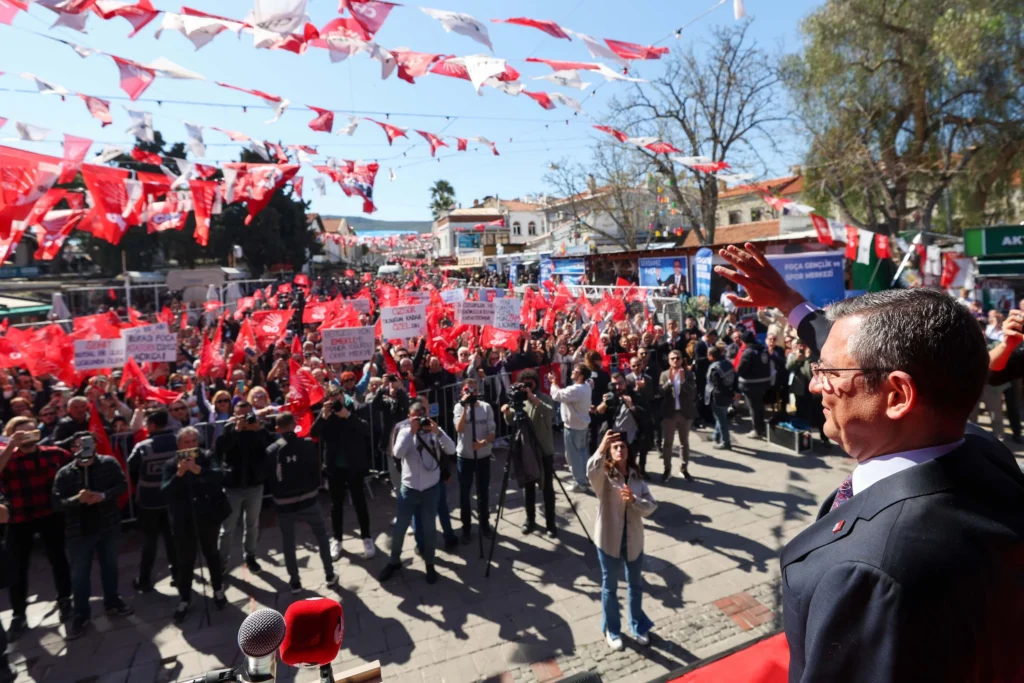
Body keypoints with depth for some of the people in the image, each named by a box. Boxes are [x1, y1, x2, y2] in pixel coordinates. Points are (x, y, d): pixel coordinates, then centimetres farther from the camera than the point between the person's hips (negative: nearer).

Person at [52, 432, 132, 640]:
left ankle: (112, 602, 35)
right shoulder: (64, 473, -8)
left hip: (108, 526, 1)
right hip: (79, 530, -1)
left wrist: (104, 495, -22)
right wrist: (77, 499, -29)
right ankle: (81, 614, 23)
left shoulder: (109, 463, -6)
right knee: (80, 573, 8)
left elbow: (122, 484, -7)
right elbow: (57, 502, -11)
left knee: (110, 565, 17)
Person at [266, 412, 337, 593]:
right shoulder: (308, 444, -7)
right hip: (308, 500, 0)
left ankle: (294, 581, 22)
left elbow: (268, 477, 2)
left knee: (288, 542, 16)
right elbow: (316, 470, 0)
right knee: (321, 536, 16)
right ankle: (330, 575, 20)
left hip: (284, 503, 0)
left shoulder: (271, 450, -6)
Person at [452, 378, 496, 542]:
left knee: (483, 491, 12)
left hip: (483, 456, 1)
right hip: (464, 456, -1)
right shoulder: (459, 407, -6)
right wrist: (465, 407, -26)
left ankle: (484, 524, 30)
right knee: (464, 492, 7)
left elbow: (493, 432, -5)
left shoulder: (486, 407, -3)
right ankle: (466, 527, 21)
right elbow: (459, 429, -23)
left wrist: (483, 442, -24)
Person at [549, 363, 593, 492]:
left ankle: (580, 482, 10)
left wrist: (553, 382, -9)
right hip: (583, 424, 10)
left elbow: (557, 395, -24)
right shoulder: (586, 387, 4)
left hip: (573, 426, -10)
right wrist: (556, 383, 0)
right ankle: (584, 479, 29)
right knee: (582, 453, 19)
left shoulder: (575, 390, -27)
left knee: (573, 455, 2)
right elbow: (564, 393, 10)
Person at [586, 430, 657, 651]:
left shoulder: (636, 477, -1)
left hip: (633, 540, 4)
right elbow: (591, 471, -39)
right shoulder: (603, 476, -14)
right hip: (609, 540, -4)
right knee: (610, 587, 14)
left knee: (636, 585, 20)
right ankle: (612, 630, 35)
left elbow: (651, 506, -5)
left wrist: (633, 500, -24)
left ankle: (638, 626, 43)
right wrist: (601, 448, -54)